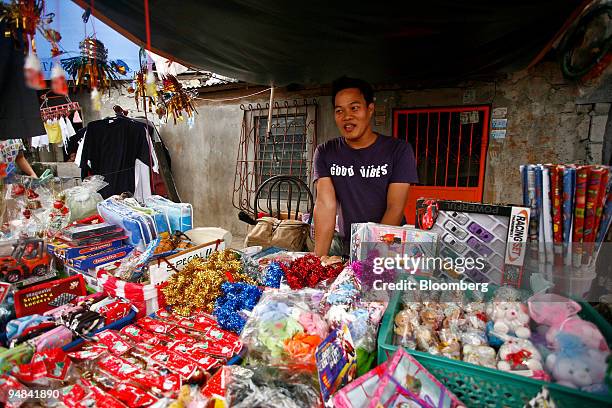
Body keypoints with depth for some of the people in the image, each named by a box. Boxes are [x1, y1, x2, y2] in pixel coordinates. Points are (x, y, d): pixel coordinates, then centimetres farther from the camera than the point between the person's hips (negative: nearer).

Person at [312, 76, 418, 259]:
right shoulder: (325, 153, 2)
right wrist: (320, 257, -19)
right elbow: (325, 204, -9)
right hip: (343, 246, 2)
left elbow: (395, 208, -10)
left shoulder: (398, 150, -4)